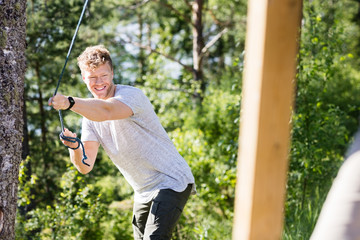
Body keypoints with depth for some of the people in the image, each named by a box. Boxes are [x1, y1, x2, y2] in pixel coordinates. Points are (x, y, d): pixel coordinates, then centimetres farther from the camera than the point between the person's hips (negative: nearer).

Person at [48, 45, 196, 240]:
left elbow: (106, 111, -43)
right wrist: (74, 148, -28)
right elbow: (85, 166, -7)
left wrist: (70, 102, -57)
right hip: (143, 192, 8)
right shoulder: (90, 113, 3)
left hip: (171, 182, -8)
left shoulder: (131, 95, -18)